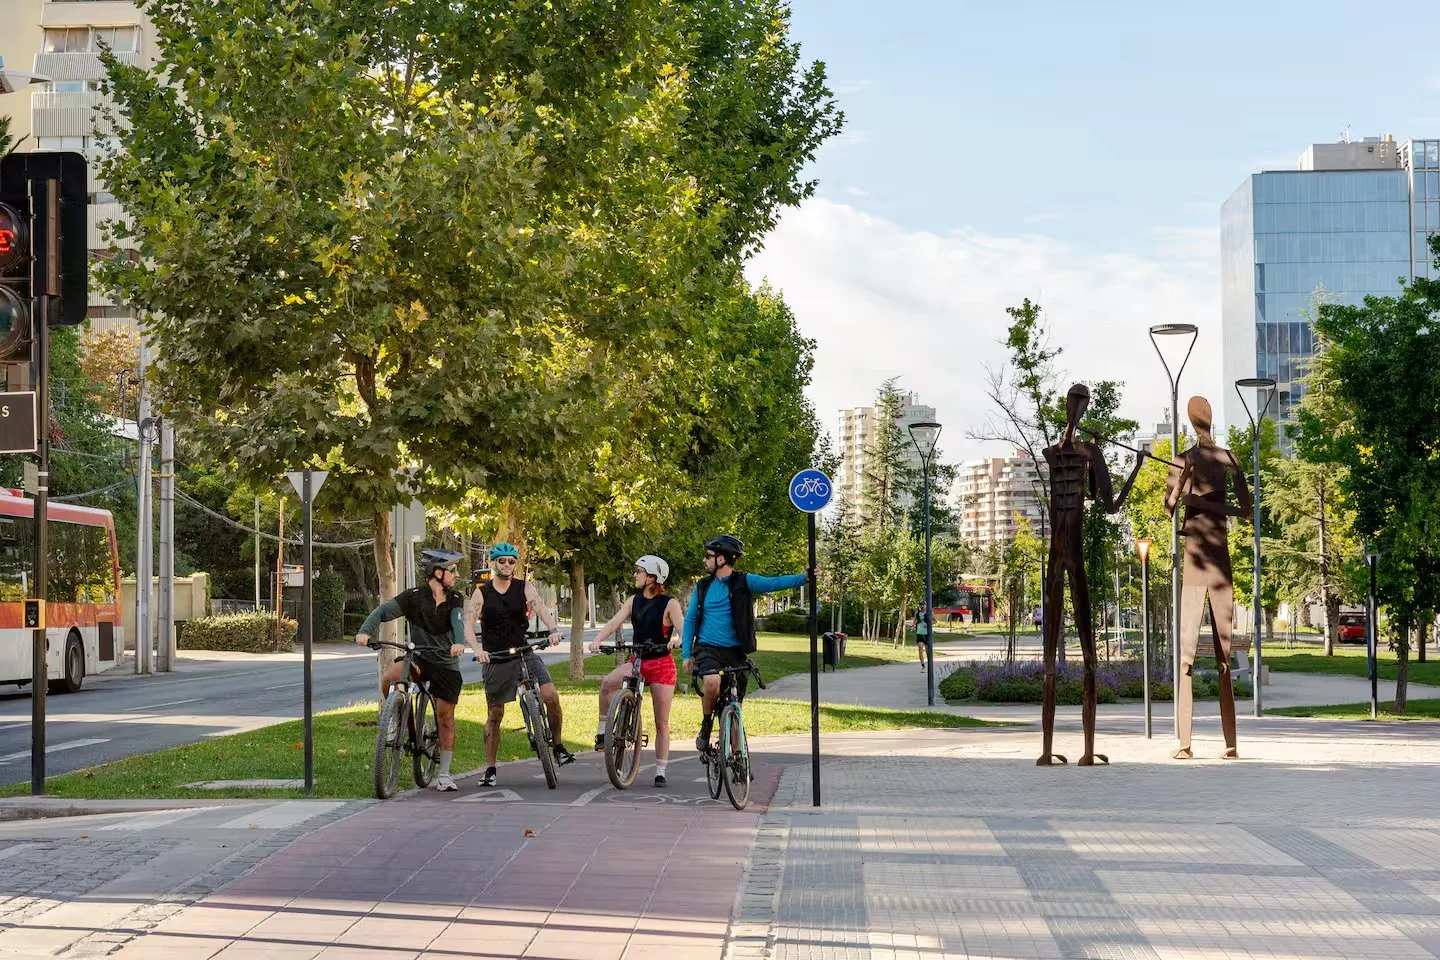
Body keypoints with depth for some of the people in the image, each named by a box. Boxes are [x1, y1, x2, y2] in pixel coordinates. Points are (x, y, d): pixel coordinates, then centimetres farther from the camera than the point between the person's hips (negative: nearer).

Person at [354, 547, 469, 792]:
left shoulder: (455, 600, -1)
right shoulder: (414, 597, -5)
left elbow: (458, 622, -21)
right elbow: (383, 611, -14)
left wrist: (459, 643, -43)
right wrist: (365, 631, -34)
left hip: (447, 664, 1)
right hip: (419, 656, -1)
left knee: (445, 717, 0)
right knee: (389, 677, -32)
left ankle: (444, 774, 12)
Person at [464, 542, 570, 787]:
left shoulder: (524, 588, 2)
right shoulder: (481, 593, -2)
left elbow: (541, 608, -13)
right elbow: (468, 624, -13)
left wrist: (554, 629, -34)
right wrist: (477, 649, -32)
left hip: (524, 654, 1)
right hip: (495, 659, -1)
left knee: (550, 695, -17)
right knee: (494, 714, 3)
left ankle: (559, 748, -2)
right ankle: (490, 769, 13)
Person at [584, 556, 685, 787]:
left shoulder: (669, 604, -7)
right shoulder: (633, 601, 6)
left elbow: (682, 627, -21)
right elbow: (614, 622, -5)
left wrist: (676, 639, -44)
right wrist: (597, 640, -23)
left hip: (661, 664, -3)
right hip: (637, 661, 3)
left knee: (662, 723, 0)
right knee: (607, 682, -29)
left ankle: (660, 773, 8)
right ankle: (603, 731, -16)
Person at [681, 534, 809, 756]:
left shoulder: (744, 582, 0)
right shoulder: (703, 587, 8)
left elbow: (774, 583, -12)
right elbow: (690, 621, 12)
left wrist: (804, 578, -27)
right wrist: (686, 654, 4)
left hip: (735, 652, 0)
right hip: (708, 648, 0)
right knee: (712, 682, -30)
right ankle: (706, 725, -5)